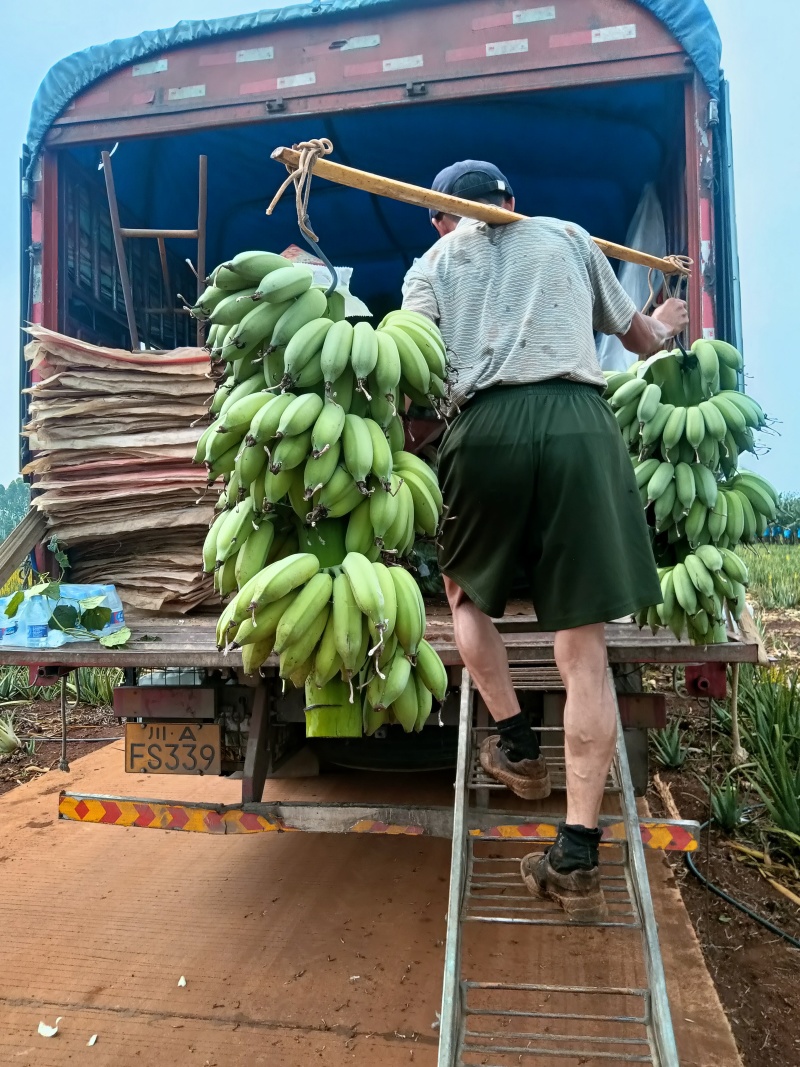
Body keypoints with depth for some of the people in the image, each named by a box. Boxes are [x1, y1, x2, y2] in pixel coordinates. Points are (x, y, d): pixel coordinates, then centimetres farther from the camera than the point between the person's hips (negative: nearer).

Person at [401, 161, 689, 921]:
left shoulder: (430, 265, 21)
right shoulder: (568, 236, 26)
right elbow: (640, 340, 35)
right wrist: (666, 325, 57)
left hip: (486, 429, 0)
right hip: (579, 424, 1)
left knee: (467, 590, 27)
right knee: (584, 651, 1)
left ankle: (515, 745, 23)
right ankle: (577, 857, 3)